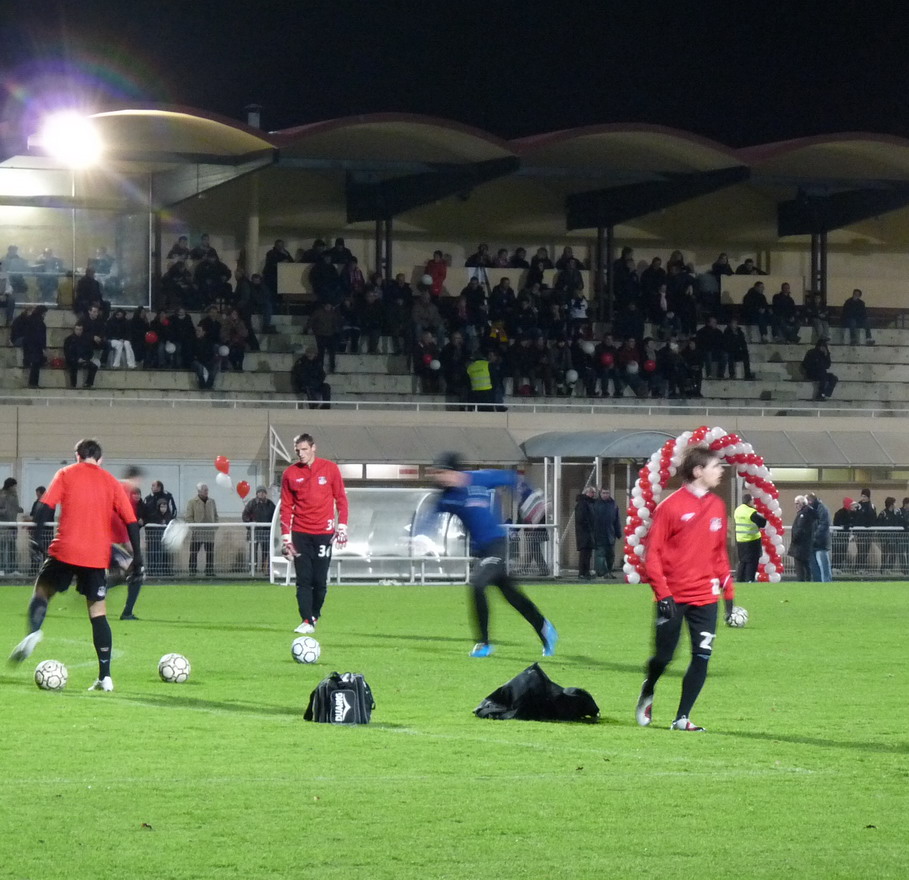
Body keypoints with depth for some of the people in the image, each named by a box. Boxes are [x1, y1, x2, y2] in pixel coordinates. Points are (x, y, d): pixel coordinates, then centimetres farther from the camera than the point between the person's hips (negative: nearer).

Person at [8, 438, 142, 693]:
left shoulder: (66, 474, 7)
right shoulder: (111, 482, 13)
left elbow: (45, 507, -5)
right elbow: (131, 521, 6)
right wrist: (137, 556, 8)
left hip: (65, 550, -2)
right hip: (97, 556, 2)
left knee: (42, 591, 17)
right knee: (98, 613, 7)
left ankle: (33, 632, -14)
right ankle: (105, 677, 1)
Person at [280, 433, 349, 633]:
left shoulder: (329, 468, 1)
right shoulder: (290, 473, 4)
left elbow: (341, 498, 5)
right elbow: (286, 507, 6)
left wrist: (342, 527, -2)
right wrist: (286, 537, 1)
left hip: (323, 533, -1)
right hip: (300, 534, 1)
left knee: (320, 581, -2)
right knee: (303, 580, -6)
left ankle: (315, 616, 16)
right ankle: (306, 621, -9)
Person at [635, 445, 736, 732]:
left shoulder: (717, 506, 9)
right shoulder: (671, 506, -9)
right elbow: (653, 552, -9)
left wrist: (728, 591, 12)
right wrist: (663, 593, -15)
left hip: (705, 597, 4)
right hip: (673, 598, -4)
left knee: (702, 657, -4)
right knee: (664, 656, 3)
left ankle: (682, 718, 4)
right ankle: (647, 693, 35)